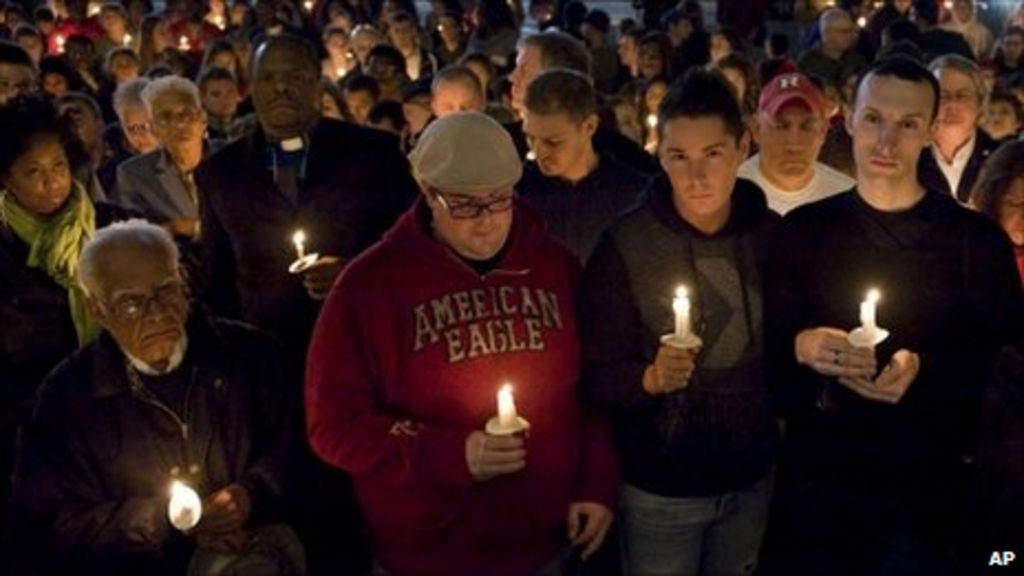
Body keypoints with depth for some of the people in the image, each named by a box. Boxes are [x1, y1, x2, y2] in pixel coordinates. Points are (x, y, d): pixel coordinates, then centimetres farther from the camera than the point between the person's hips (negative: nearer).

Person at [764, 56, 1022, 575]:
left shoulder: (977, 238, -4)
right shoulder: (803, 229, 1)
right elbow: (766, 341, 2)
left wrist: (925, 369, -22)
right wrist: (800, 347, -20)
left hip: (924, 487, -1)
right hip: (814, 475, 2)